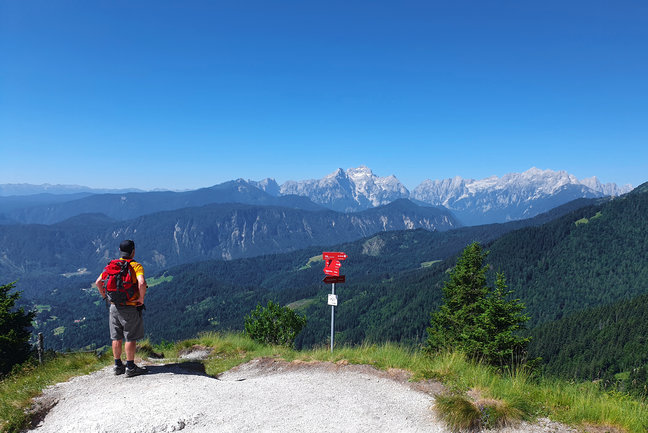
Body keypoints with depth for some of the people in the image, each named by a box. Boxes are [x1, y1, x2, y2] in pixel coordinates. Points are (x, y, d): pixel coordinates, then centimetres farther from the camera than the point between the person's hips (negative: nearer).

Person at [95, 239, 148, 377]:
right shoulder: (136, 266, -11)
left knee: (116, 338, 14)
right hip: (130, 308, -5)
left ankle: (118, 366, 25)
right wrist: (141, 298, -14)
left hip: (114, 307, 5)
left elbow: (98, 282, 5)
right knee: (131, 338, 4)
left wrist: (105, 296, 14)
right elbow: (141, 283, -27)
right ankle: (130, 367, 9)